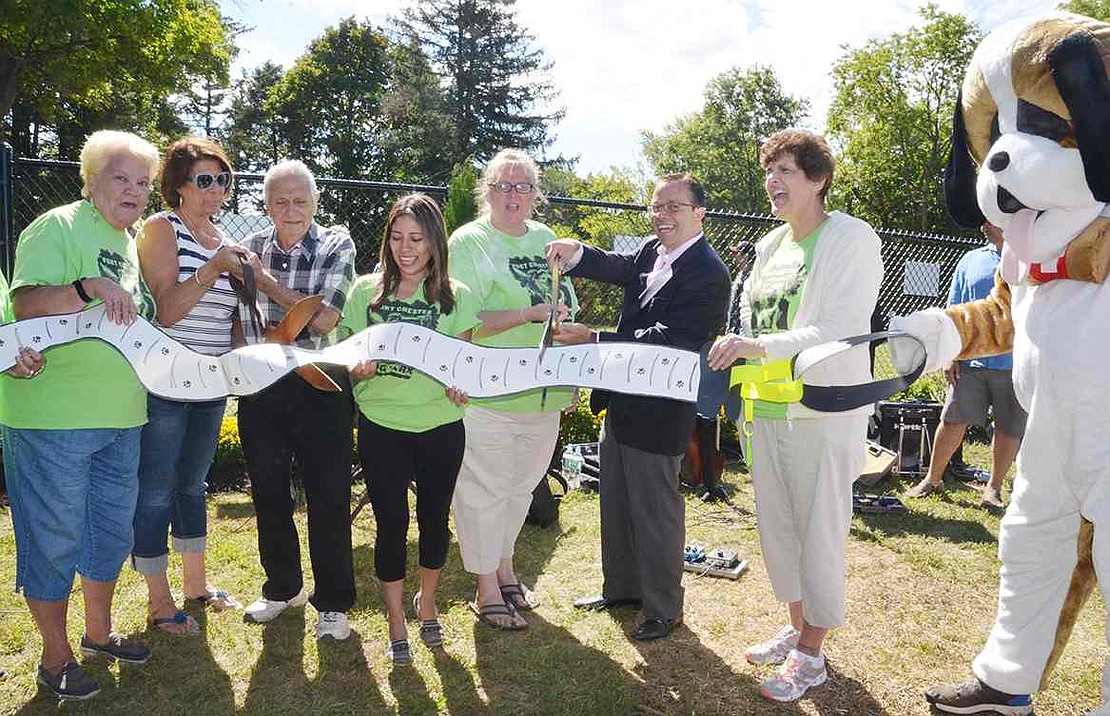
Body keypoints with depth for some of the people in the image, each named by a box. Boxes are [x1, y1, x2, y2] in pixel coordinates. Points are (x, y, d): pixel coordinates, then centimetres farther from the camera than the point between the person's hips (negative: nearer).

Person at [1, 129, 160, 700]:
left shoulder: (130, 243, 15)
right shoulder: (57, 227, -9)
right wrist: (88, 288, -34)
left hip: (120, 418, 8)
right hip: (53, 417, -8)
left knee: (112, 530, 18)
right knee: (54, 539, 5)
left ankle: (99, 632, 37)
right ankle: (55, 658, 22)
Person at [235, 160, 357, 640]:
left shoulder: (337, 246, -5)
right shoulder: (249, 249, 4)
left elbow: (322, 319, -16)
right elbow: (238, 318, 11)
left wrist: (267, 282, -12)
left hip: (320, 388, -3)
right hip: (261, 389, 4)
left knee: (328, 497, 2)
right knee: (268, 493, 14)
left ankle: (333, 603, 17)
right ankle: (283, 588, 35)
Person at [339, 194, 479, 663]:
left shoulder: (456, 297, 0)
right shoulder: (366, 291, 0)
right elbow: (351, 360, 3)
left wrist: (460, 386, -21)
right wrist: (358, 368, -19)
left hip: (441, 427, 1)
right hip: (381, 426, -1)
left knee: (434, 517, 14)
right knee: (391, 524, 3)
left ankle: (427, 602, 40)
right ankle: (396, 623, 22)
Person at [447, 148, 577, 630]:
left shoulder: (546, 239, 11)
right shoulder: (468, 242, -8)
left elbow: (565, 311, 19)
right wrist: (530, 314, -24)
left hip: (544, 394, 6)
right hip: (487, 395, -6)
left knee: (520, 486, 18)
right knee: (485, 490, 5)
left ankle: (503, 566, 37)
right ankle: (487, 590, 20)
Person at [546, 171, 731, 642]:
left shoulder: (707, 273, -20)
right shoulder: (653, 251, 9)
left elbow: (665, 340, -25)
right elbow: (617, 267, -2)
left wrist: (592, 339, -28)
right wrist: (574, 252, -21)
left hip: (658, 413, -9)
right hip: (621, 403, 9)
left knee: (655, 510, 6)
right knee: (616, 503, 21)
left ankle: (664, 610, 25)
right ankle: (621, 587, 40)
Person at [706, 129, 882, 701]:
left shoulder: (851, 239, -10)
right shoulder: (770, 244, 12)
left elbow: (841, 331, -21)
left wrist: (760, 346, -30)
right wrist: (735, 356, 5)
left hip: (823, 413, -7)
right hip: (766, 410, 7)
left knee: (819, 532, 4)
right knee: (776, 526, 15)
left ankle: (811, 654, 20)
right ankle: (796, 628, 35)